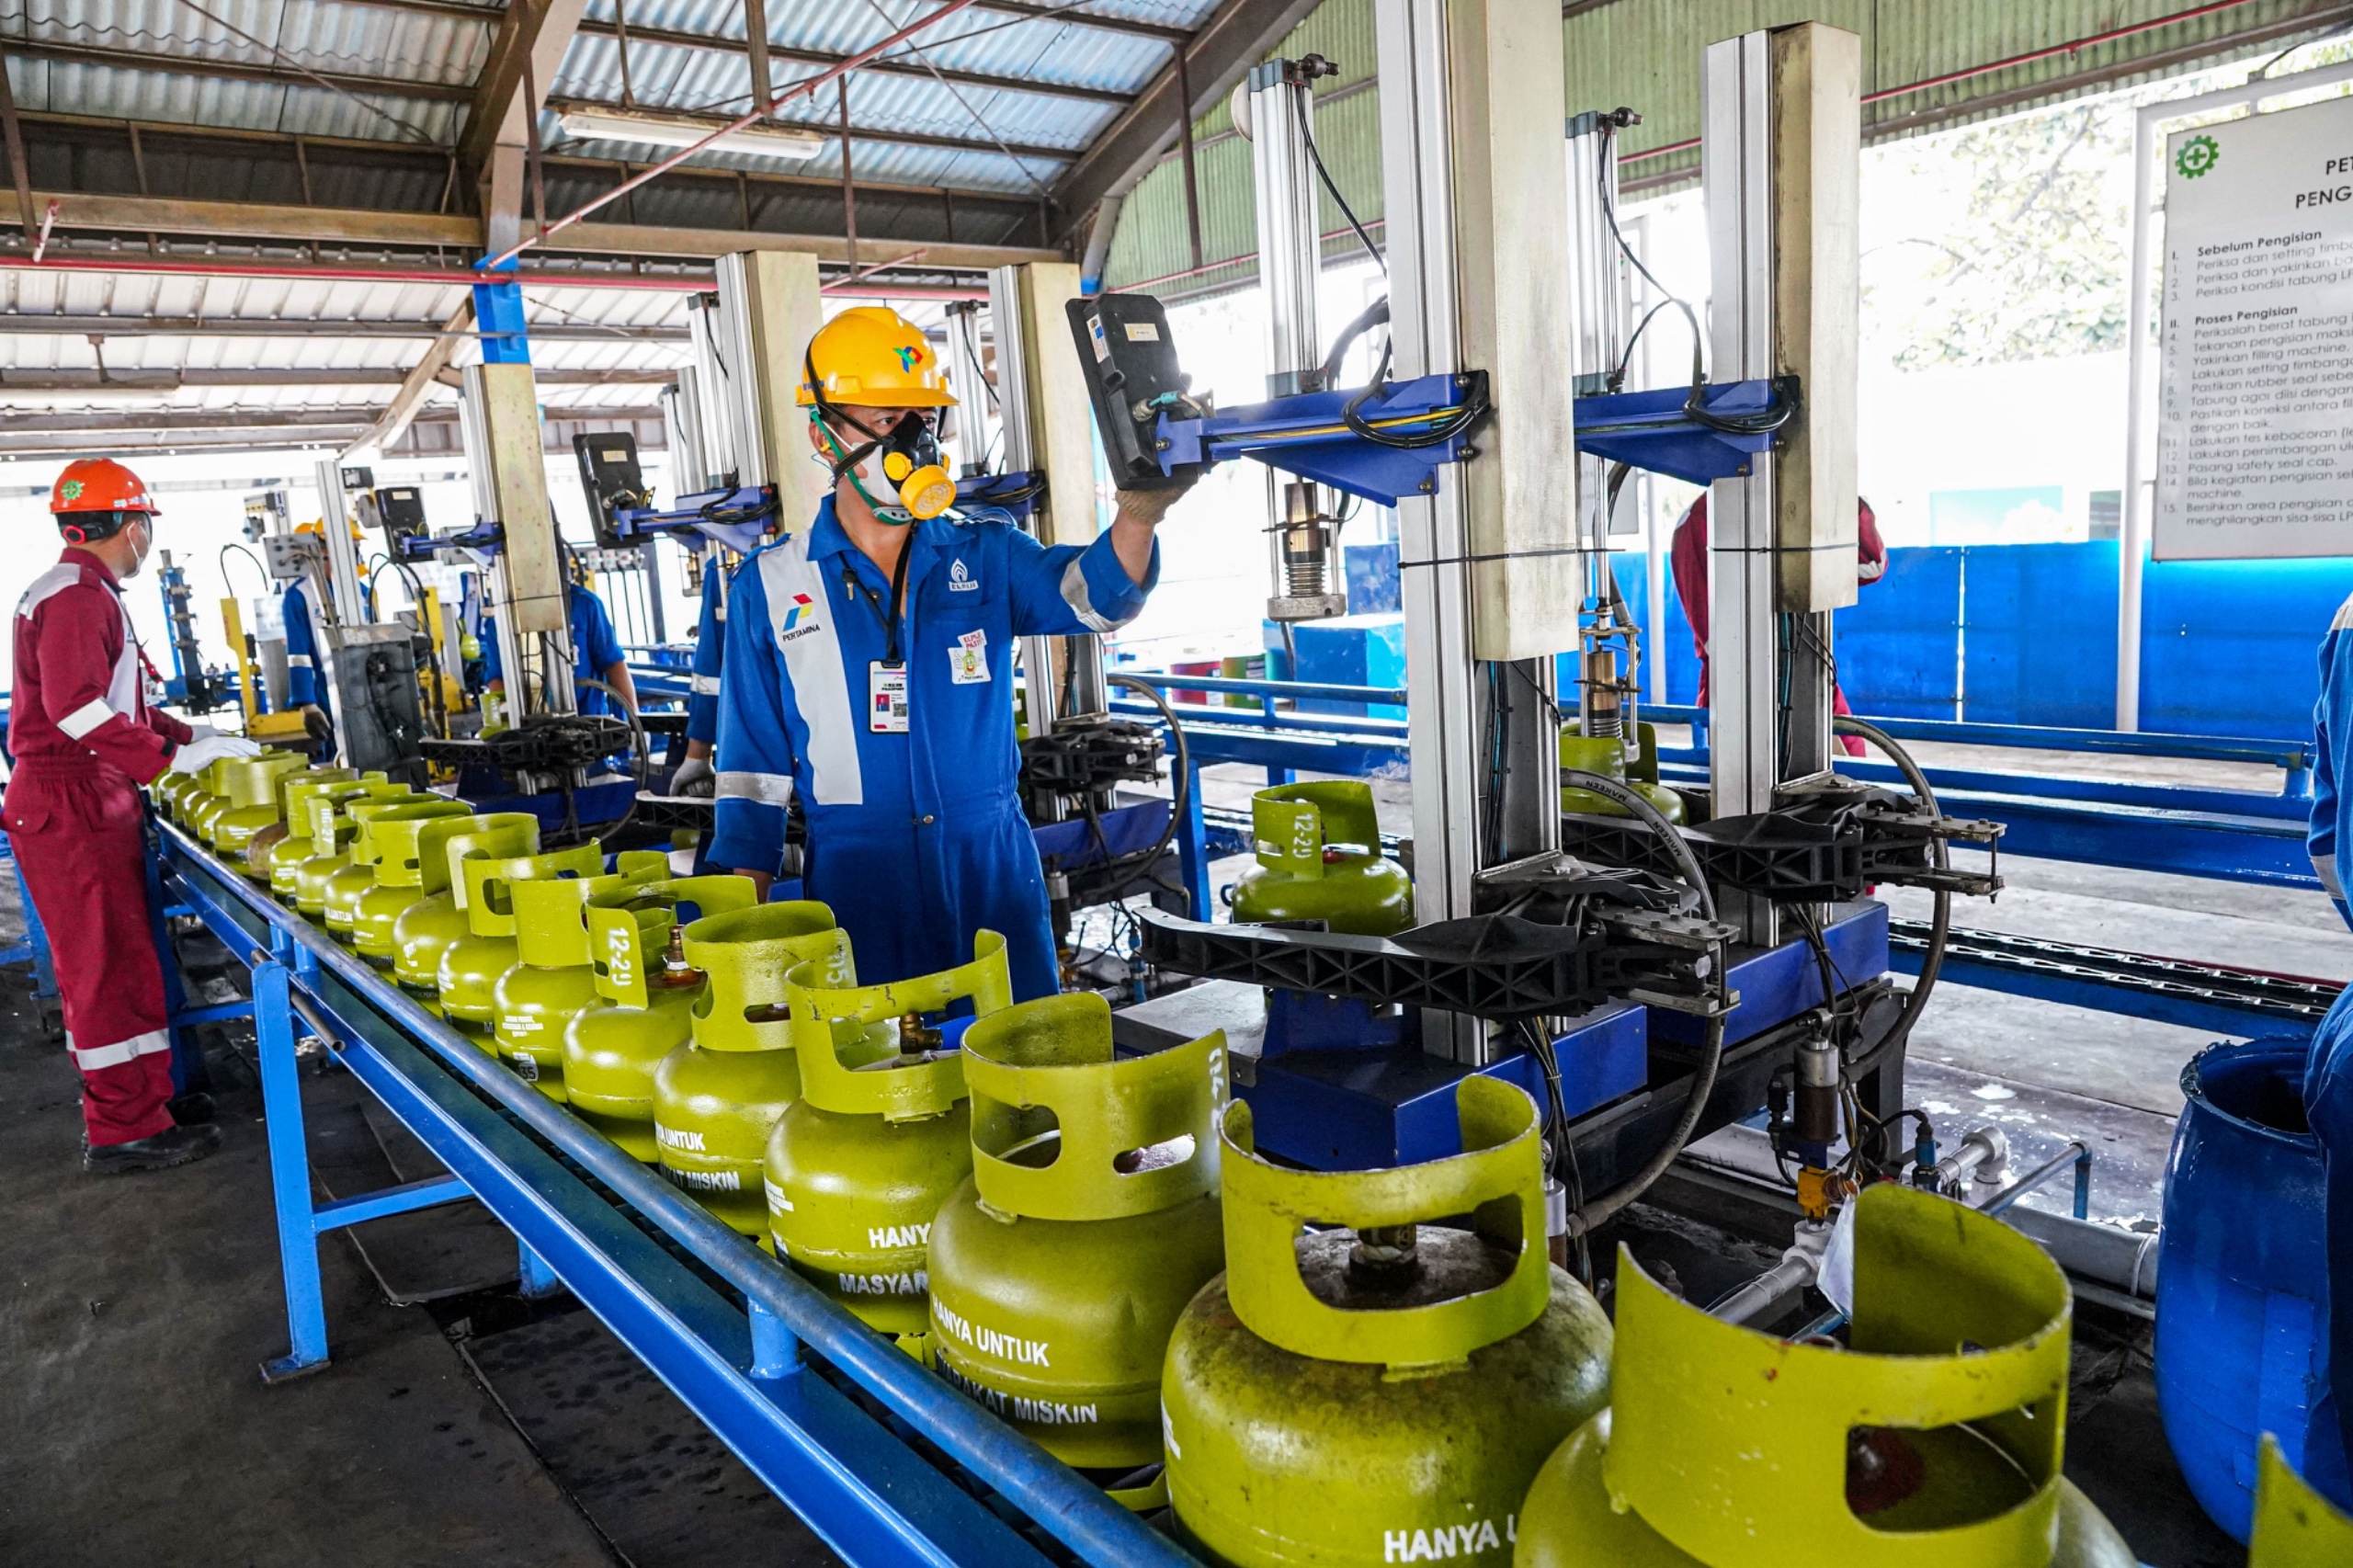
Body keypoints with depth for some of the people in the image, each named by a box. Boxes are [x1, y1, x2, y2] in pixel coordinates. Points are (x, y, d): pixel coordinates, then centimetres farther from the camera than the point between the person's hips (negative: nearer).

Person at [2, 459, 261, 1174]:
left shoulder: (81, 593, 18)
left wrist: (190, 734, 18)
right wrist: (174, 756, -21)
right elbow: (76, 709, -25)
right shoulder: (78, 597, -15)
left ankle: (115, 1094, 29)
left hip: (87, 804, 11)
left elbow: (111, 702, 23)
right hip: (73, 810, -11)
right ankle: (127, 1131, -2)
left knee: (102, 962, 18)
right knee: (113, 964, -7)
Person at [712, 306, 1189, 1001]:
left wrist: (1137, 514, -37)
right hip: (859, 891, -1)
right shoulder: (769, 585, 4)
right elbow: (752, 769, 6)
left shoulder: (984, 558, 5)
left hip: (995, 871, 1)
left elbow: (1092, 591, -15)